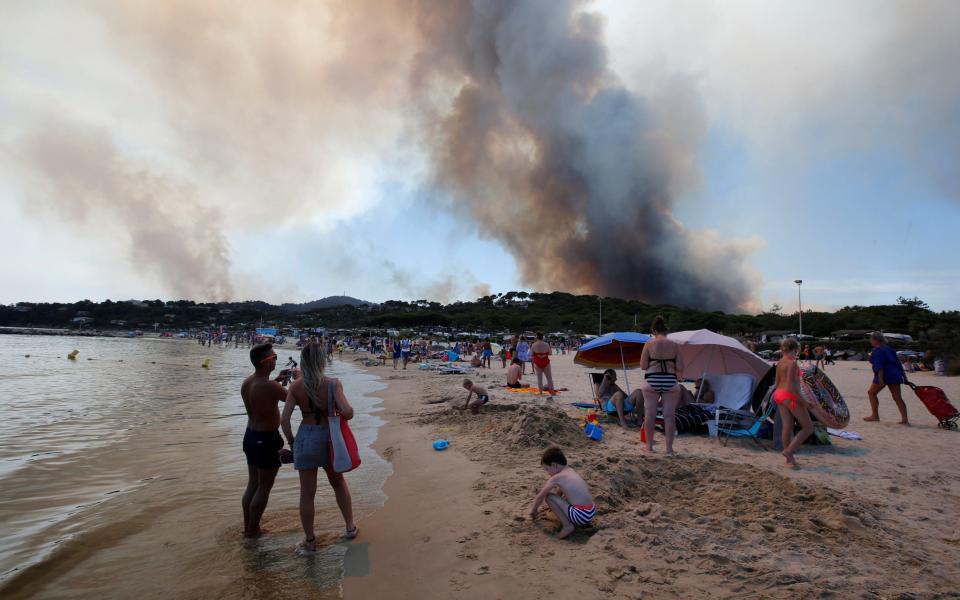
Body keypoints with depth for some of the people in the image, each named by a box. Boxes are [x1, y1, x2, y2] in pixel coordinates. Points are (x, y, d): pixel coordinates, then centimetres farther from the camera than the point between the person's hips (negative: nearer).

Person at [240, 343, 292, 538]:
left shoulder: (246, 383, 0)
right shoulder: (269, 387, -26)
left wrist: (277, 380, 16)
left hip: (250, 436, 9)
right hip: (267, 439, -9)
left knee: (252, 484, 20)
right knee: (264, 488, 7)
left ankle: (247, 526, 31)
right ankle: (253, 529, 18)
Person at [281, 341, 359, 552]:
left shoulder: (295, 386, -8)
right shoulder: (333, 383, -14)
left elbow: (284, 419, -11)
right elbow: (347, 412, -25)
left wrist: (291, 442, 3)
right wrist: (341, 413, -2)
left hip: (305, 438, 0)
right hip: (328, 438, 0)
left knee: (307, 493, 12)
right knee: (338, 483, 24)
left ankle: (310, 541, 24)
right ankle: (350, 527, 34)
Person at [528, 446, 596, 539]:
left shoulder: (556, 478, -8)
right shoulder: (571, 471, 15)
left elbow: (540, 497, 4)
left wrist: (533, 510, 22)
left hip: (580, 515, -8)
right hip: (592, 512, 8)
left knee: (549, 497, -4)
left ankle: (567, 525, -3)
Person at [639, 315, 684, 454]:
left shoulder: (649, 344, -4)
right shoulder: (674, 345, 0)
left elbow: (643, 366, -5)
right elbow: (680, 368, -2)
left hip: (652, 381, -1)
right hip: (670, 382, 1)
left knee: (650, 414, 8)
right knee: (669, 415, 7)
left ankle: (649, 446, 16)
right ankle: (669, 448, 12)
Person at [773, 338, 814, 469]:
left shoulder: (780, 362, 10)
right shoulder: (792, 362, -16)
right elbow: (790, 384, -22)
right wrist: (800, 399, -16)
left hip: (779, 394, 8)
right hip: (790, 397, -8)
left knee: (786, 427, 11)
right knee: (808, 427, 4)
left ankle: (789, 459, 17)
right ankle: (789, 451, -1)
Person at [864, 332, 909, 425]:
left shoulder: (877, 350, -9)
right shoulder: (888, 349, 17)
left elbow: (879, 365, -19)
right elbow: (897, 362, 18)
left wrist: (880, 379, -24)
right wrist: (903, 375, 22)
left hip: (884, 375, -8)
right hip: (895, 375, 8)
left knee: (871, 392, 8)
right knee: (897, 397, 5)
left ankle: (875, 415, 9)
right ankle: (905, 419, -1)